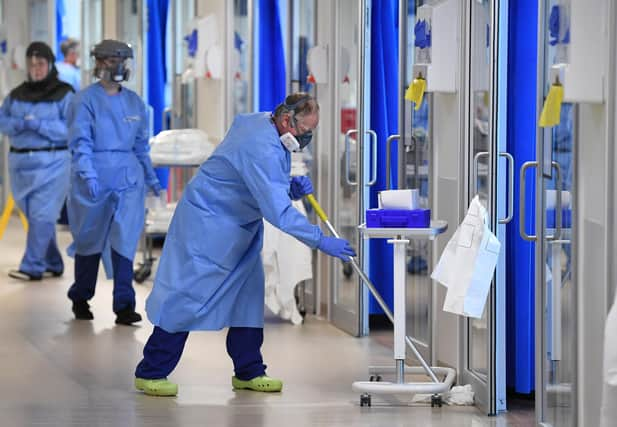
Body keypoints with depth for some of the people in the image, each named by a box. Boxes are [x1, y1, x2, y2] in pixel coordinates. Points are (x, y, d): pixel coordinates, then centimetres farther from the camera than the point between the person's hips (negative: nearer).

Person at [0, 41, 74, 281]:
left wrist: (39, 125, -19)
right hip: (20, 161, 6)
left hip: (51, 163, -6)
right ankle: (53, 264, 20)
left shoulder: (64, 94, -4)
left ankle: (32, 267, -10)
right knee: (34, 214, 10)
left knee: (41, 214, -11)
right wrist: (20, 124, -13)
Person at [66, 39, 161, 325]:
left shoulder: (134, 102, 10)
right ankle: (80, 299, 27)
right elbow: (80, 141, -12)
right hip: (94, 177, -3)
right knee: (90, 240, 9)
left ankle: (124, 305, -9)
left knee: (125, 240, -7)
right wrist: (88, 174, -24)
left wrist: (151, 176, 20)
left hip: (128, 177, 3)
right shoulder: (86, 99, -5)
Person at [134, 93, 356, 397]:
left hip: (240, 225, 10)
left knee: (248, 294, 8)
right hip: (206, 221, -10)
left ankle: (248, 372, 14)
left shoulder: (262, 123, 1)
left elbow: (268, 187, 14)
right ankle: (150, 373, -1)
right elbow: (277, 211, -35)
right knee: (188, 293, -8)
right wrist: (320, 241, -32)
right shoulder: (261, 149, -31)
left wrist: (292, 187, -7)